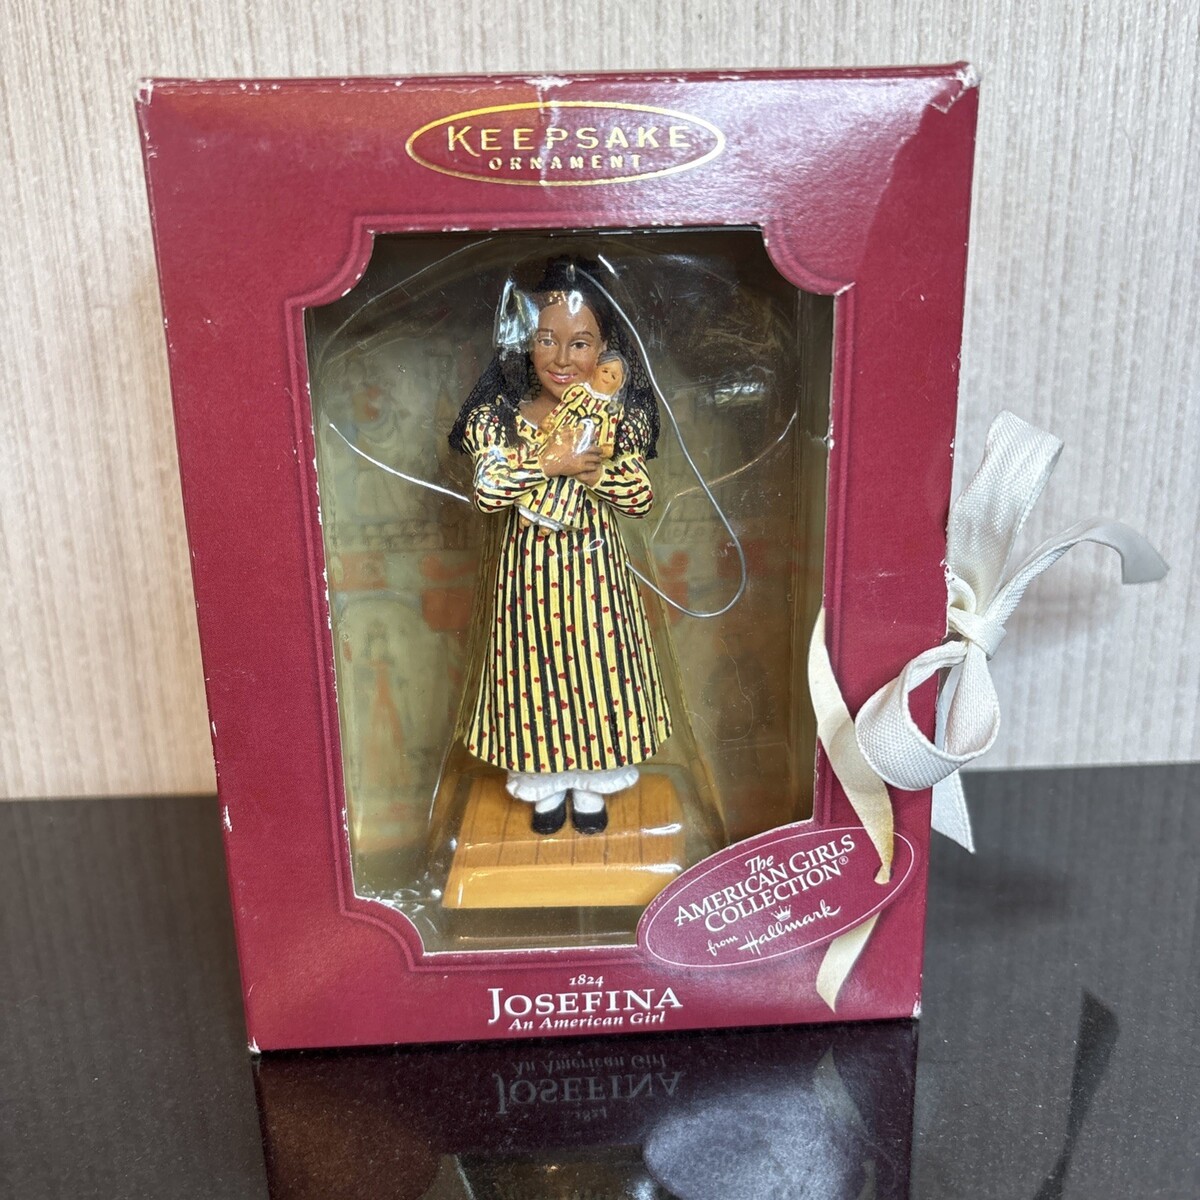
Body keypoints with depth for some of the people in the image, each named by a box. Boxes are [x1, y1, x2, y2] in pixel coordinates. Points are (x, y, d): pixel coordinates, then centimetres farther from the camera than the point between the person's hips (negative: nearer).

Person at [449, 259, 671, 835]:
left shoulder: (618, 419, -5)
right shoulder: (502, 417, -7)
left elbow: (641, 497, -9)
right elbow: (486, 492, -17)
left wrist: (594, 468, -25)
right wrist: (551, 462, -24)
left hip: (594, 568, 1)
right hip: (530, 568, 0)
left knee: (598, 661, 10)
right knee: (535, 667, 10)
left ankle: (591, 783, 32)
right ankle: (544, 783, 32)